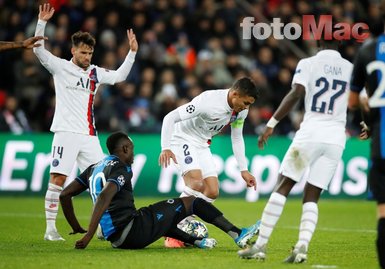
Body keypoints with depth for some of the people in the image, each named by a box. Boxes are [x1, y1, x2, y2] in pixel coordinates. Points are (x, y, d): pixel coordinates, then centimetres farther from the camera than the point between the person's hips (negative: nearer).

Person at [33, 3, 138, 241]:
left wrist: (132, 52, 13)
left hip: (89, 135, 5)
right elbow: (39, 50, -9)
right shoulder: (60, 67, 0)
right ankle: (50, 229, -6)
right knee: (58, 178, -10)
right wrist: (42, 23, -20)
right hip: (66, 132, -5)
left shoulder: (95, 72, 14)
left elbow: (119, 76, 21)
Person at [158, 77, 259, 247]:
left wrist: (243, 170, 5)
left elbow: (237, 138, 11)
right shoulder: (209, 101, -30)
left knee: (213, 192, -3)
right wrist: (165, 148, -35)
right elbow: (170, 117, -26)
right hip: (183, 139, -8)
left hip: (202, 144, 8)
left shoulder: (241, 110, -6)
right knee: (196, 184, -26)